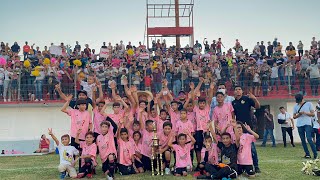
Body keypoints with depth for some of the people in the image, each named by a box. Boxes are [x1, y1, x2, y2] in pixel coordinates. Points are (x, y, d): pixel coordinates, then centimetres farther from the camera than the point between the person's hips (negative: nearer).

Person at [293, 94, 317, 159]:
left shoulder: (309, 104, 3)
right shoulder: (295, 106, 11)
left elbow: (313, 114, 1)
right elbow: (294, 117, 12)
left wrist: (305, 113, -15)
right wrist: (299, 114, -8)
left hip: (307, 124, -4)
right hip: (299, 125, 4)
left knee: (309, 139, -15)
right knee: (303, 140, 4)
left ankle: (315, 154, -8)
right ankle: (307, 154, 10)